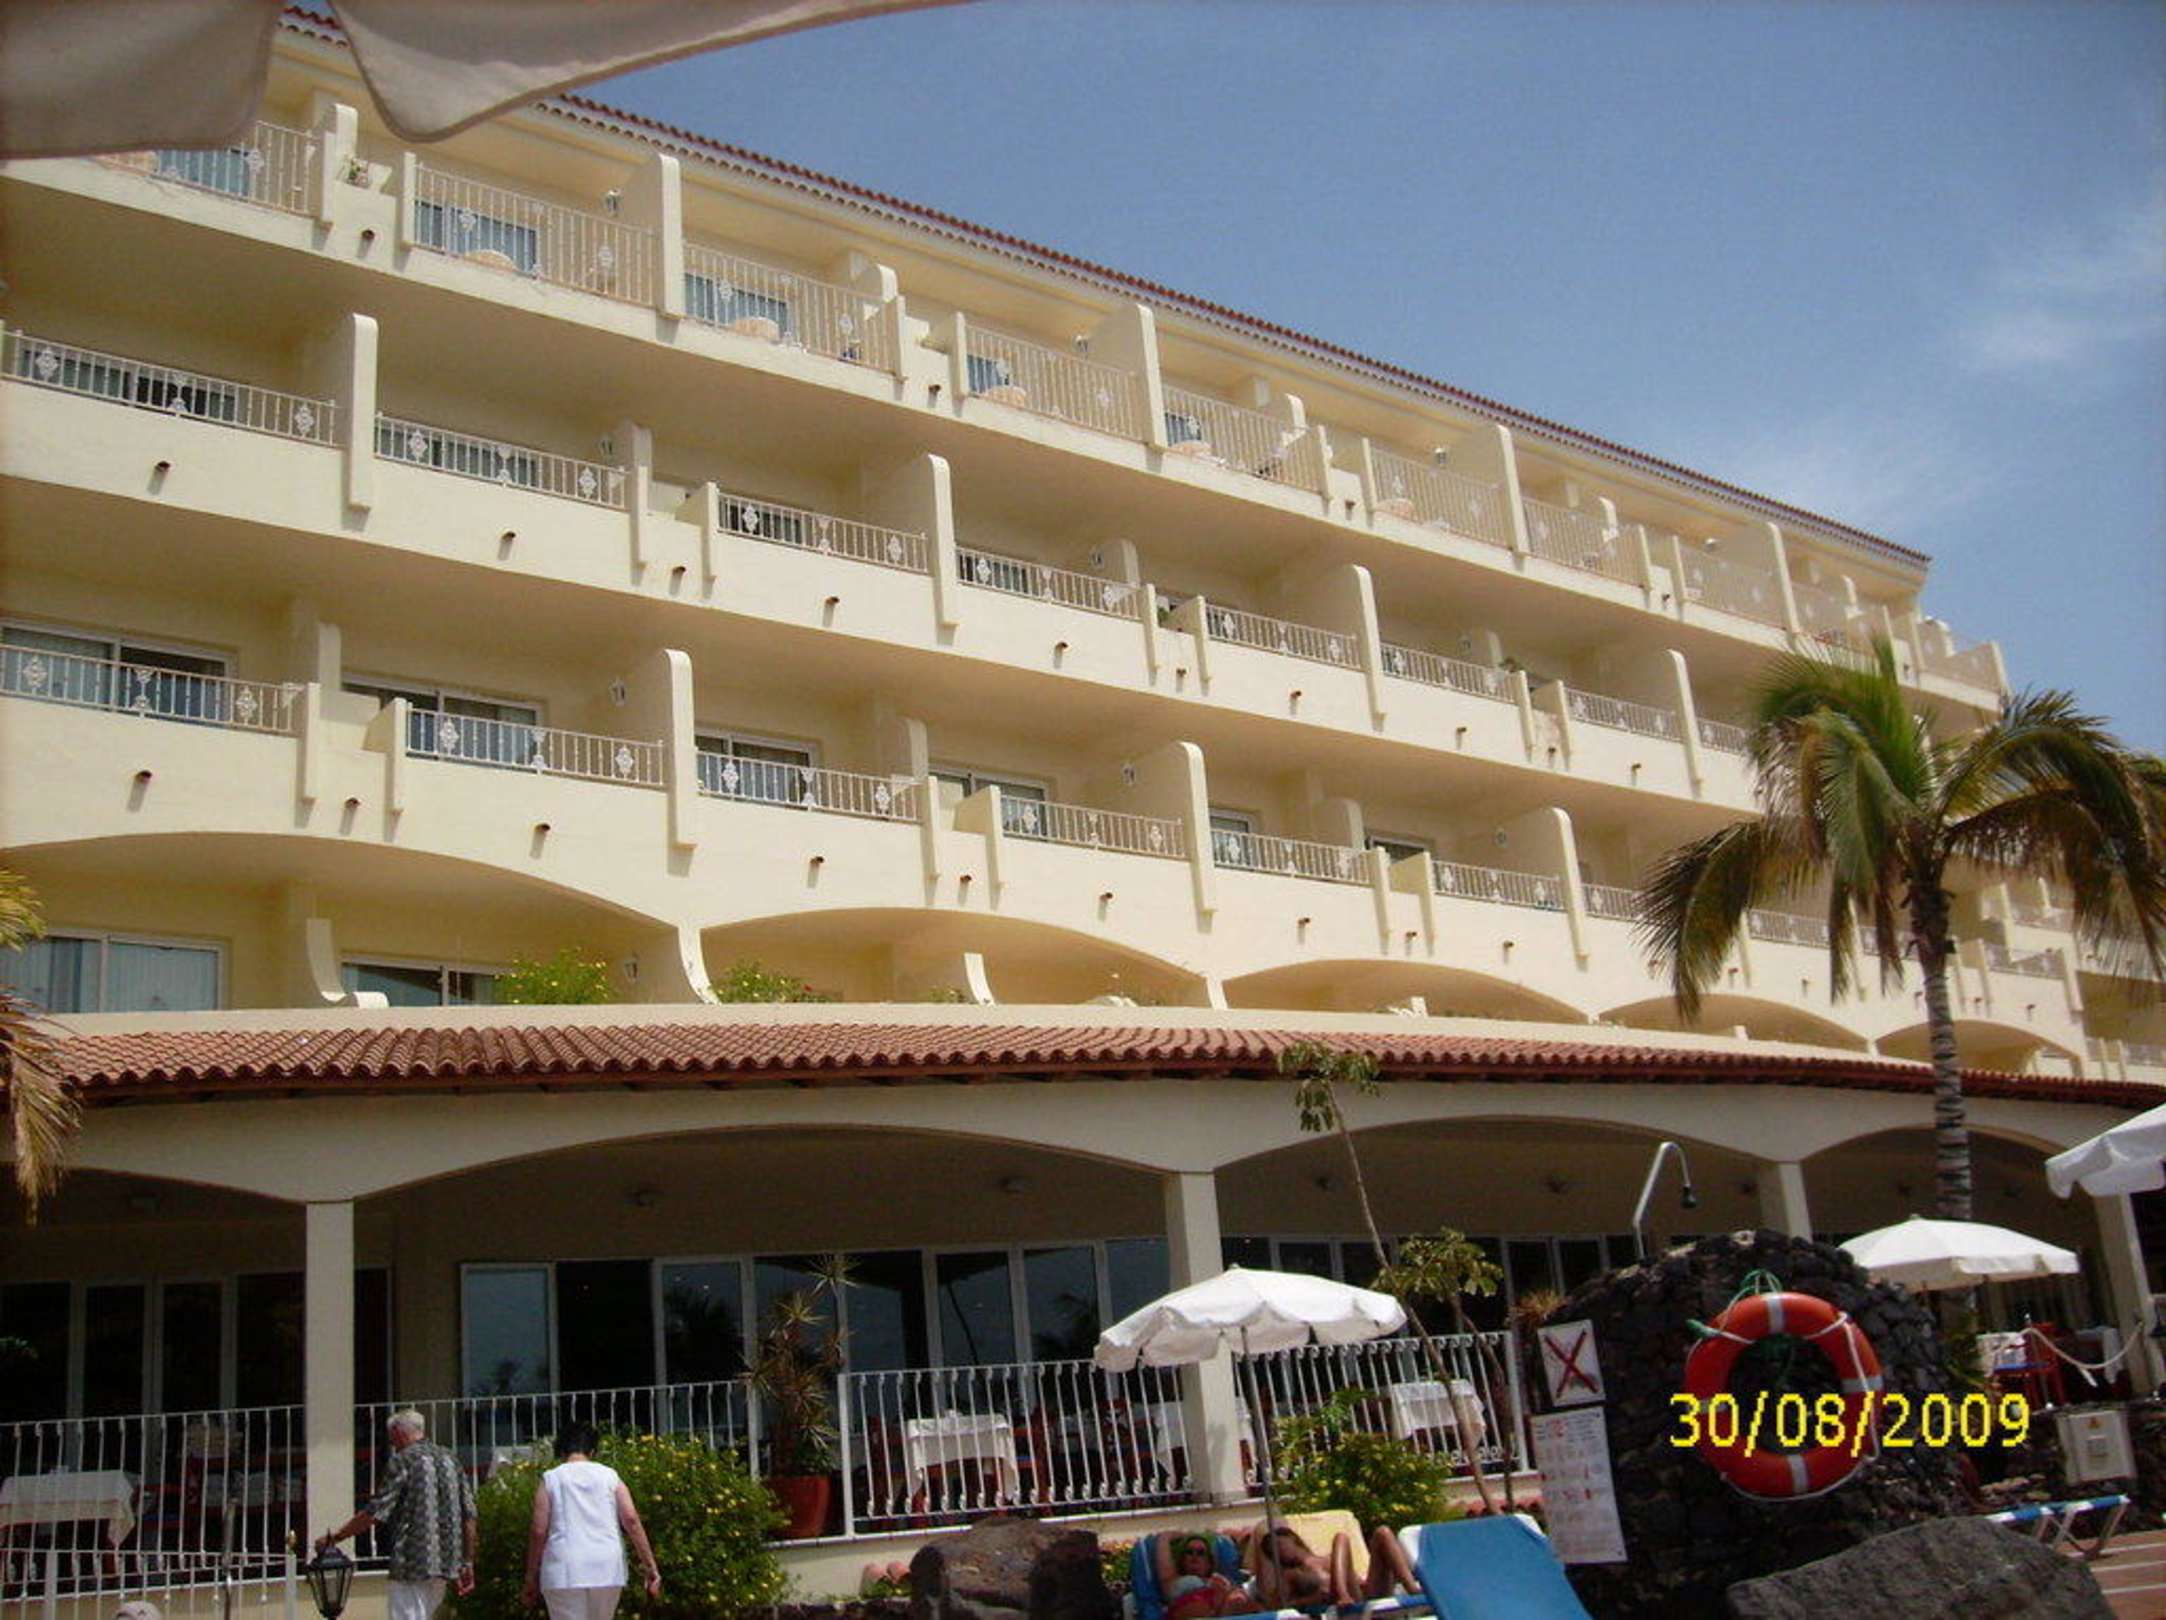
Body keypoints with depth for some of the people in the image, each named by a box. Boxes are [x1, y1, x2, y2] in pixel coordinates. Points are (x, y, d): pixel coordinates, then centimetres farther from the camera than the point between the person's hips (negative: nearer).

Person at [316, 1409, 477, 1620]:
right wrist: (467, 1563, 14)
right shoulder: (450, 1460, 13)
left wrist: (332, 1538, 0)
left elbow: (375, 1513, -10)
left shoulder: (403, 1460, -5)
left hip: (412, 1564, -7)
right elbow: (468, 1517, 10)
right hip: (447, 1563, 7)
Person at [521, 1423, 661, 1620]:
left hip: (564, 1574, -2)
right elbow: (631, 1520, -1)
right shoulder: (609, 1476, 9)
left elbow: (538, 1531, -2)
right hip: (607, 1571, 2)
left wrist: (531, 1578, 5)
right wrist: (651, 1567, 0)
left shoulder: (550, 1480, 5)